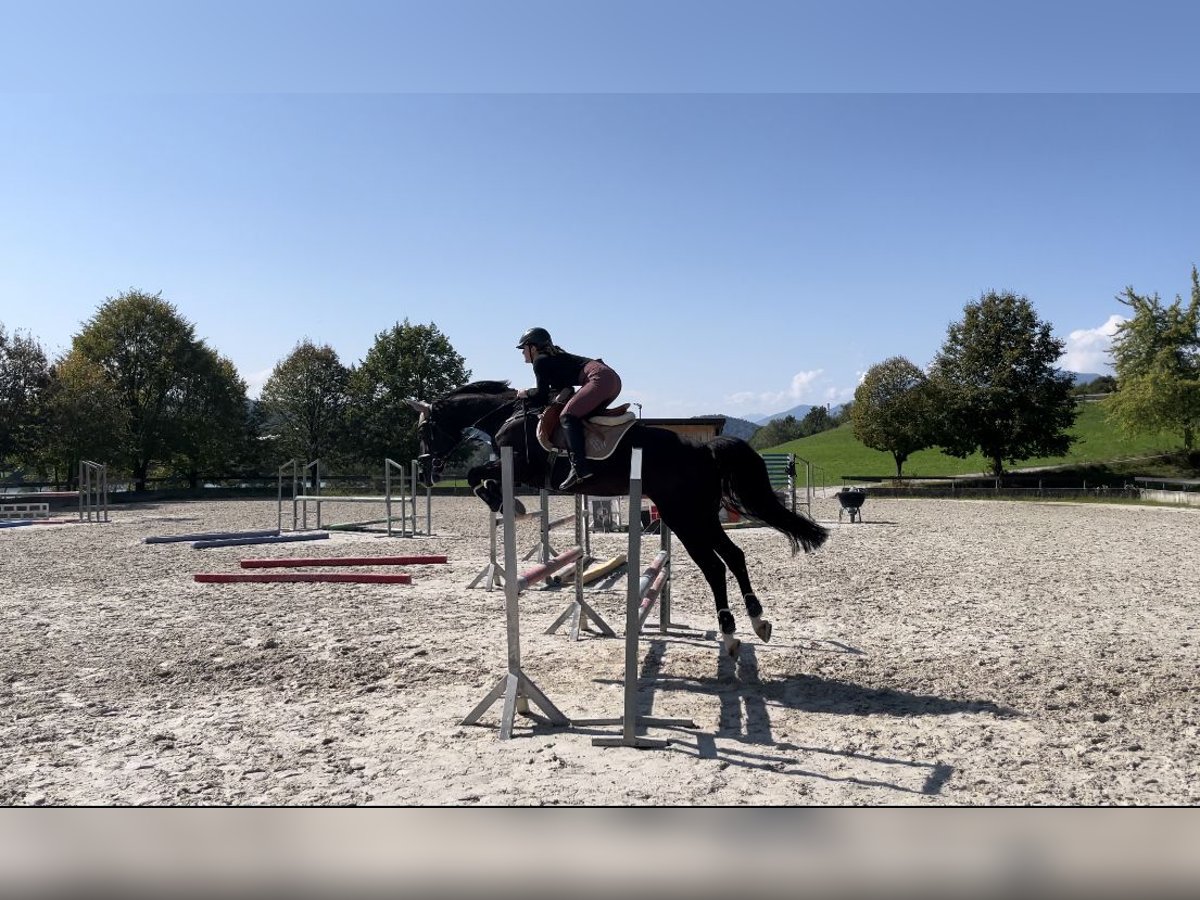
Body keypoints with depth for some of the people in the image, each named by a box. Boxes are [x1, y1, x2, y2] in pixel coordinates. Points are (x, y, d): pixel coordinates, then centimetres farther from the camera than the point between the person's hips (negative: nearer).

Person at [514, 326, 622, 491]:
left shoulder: (540, 362, 1)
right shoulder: (554, 357, 28)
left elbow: (542, 397, -1)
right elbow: (560, 389, 30)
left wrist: (526, 393, 17)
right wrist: (532, 392, 25)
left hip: (601, 379, -10)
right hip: (613, 379, 10)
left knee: (568, 415, -17)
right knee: (578, 416, 19)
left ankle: (580, 468, -29)